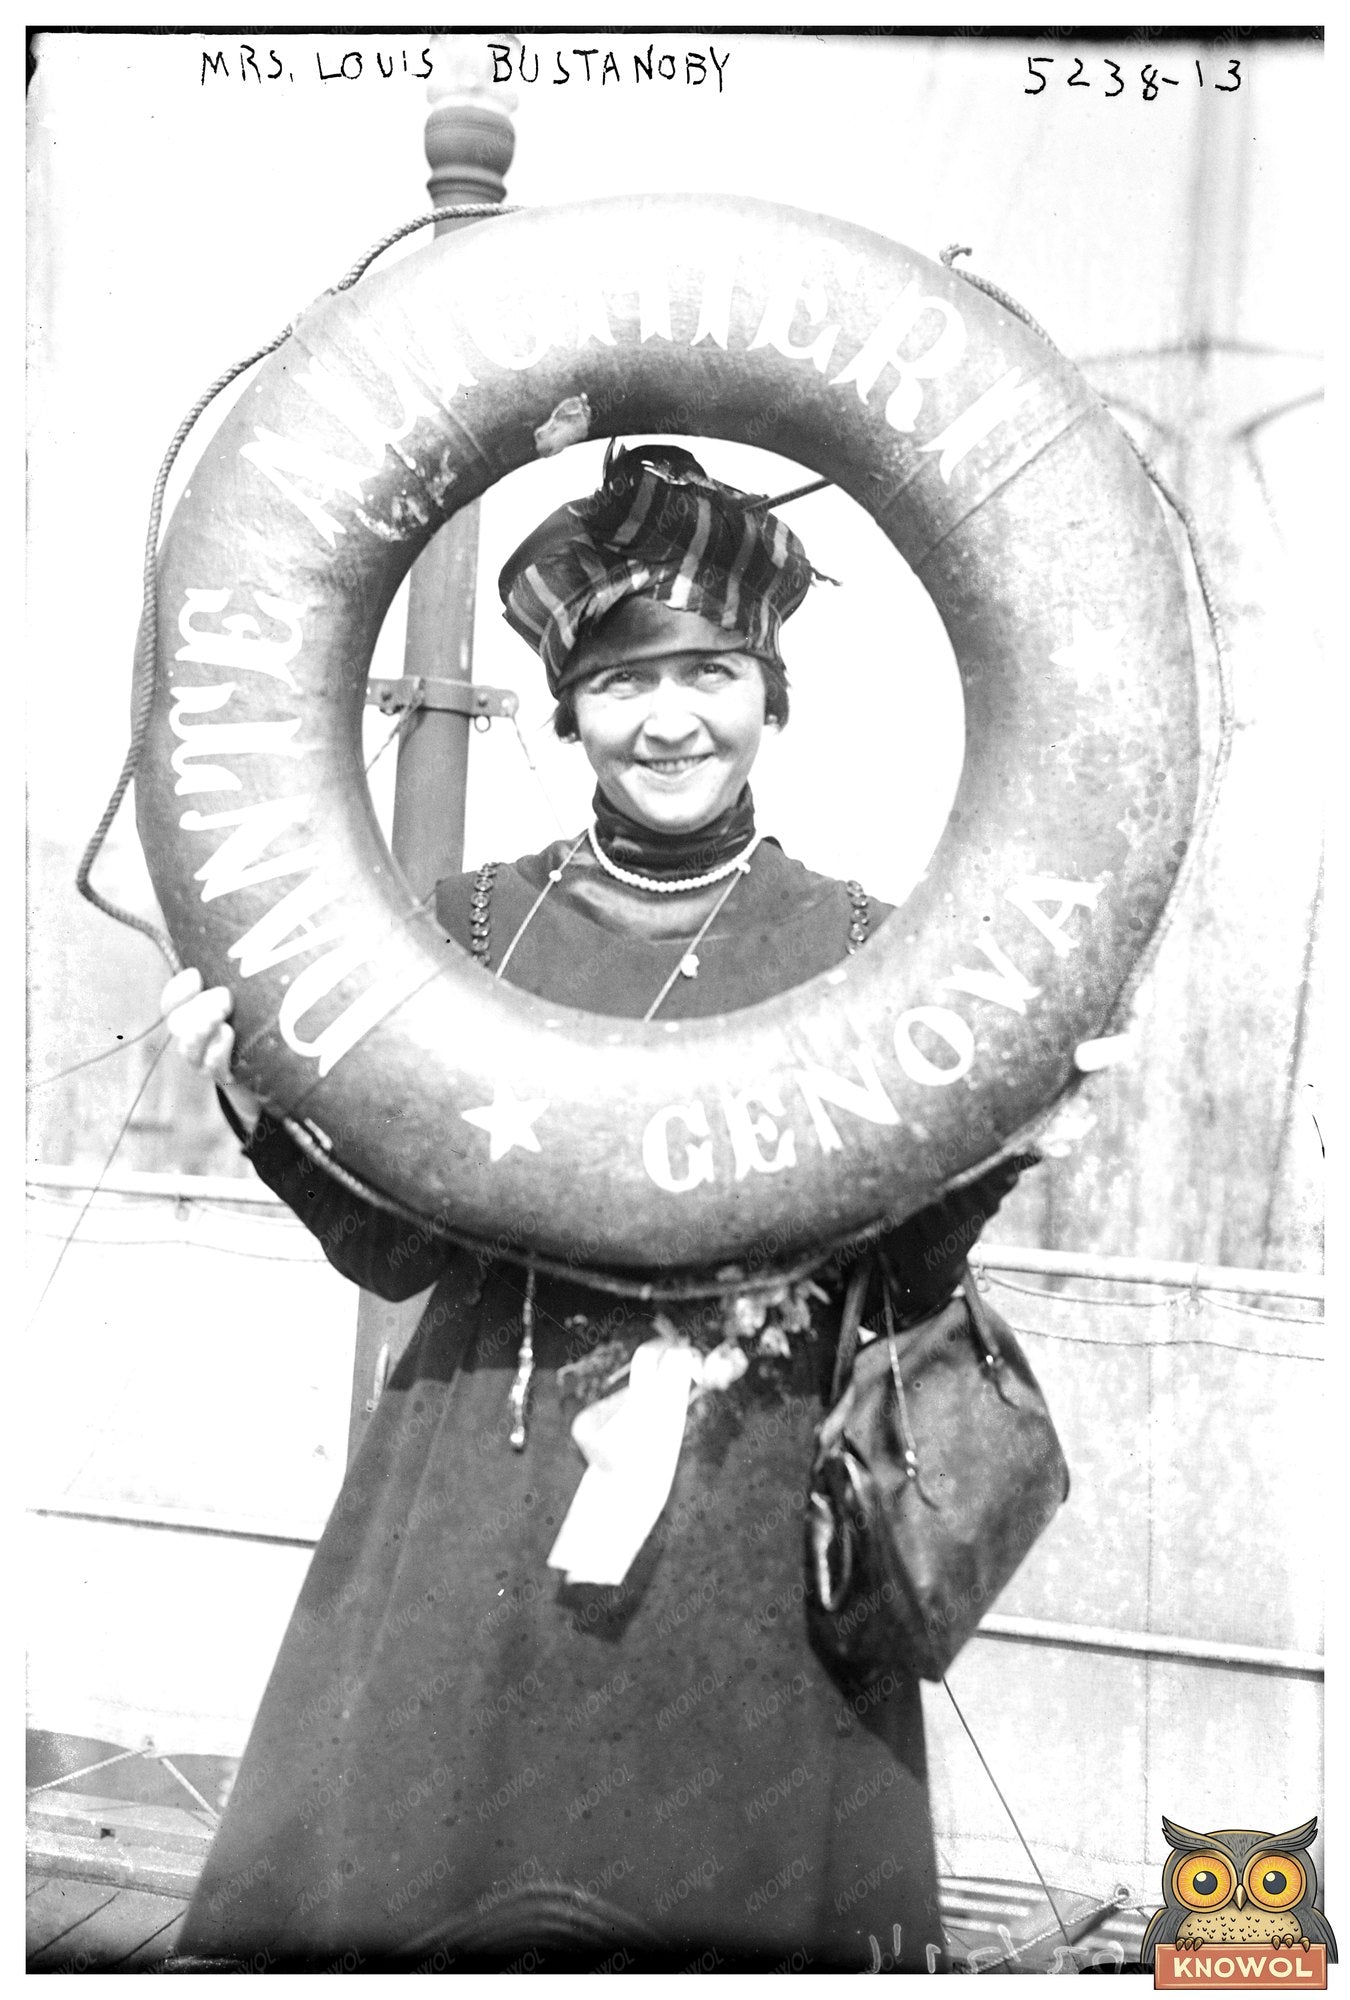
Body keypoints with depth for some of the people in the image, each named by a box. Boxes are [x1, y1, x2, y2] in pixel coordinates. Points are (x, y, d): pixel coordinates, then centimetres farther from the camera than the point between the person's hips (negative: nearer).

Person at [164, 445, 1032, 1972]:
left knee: (731, 1921, 7)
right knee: (407, 1907, 7)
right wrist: (266, 1107, -11)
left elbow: (905, 1289, 2)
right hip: (479, 1545, 1)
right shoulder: (474, 924, 2)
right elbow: (397, 1250, 3)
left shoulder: (862, 951, 0)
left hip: (753, 1569, -1)